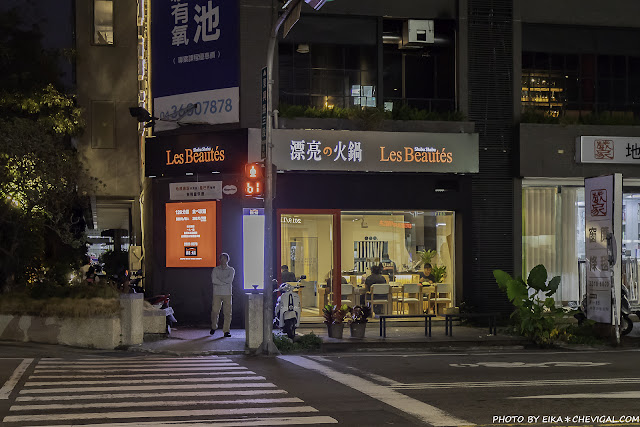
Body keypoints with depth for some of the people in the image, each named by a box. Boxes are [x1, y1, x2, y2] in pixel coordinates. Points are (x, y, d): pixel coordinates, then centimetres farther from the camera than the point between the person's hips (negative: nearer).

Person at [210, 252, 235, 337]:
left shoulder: (231, 270, 10)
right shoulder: (215, 269, 9)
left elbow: (230, 279, -8)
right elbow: (214, 280, -7)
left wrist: (219, 280, -6)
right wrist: (225, 282, -8)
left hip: (227, 293, 0)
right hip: (217, 293, 0)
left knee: (227, 313, -5)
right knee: (215, 311, -5)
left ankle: (226, 331, -1)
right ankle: (213, 327, 18)